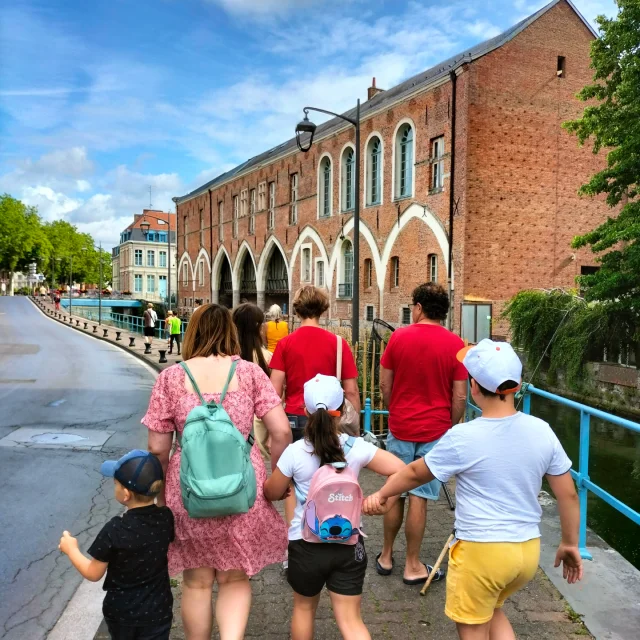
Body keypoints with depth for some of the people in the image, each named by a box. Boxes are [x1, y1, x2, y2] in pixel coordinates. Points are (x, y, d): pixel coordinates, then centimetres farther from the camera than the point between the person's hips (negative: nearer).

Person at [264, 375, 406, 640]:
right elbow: (400, 470, -13)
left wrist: (267, 480, 20)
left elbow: (272, 493, -1)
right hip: (348, 544, 1)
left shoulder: (295, 452, -15)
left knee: (304, 607, 24)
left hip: (306, 544, -1)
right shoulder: (356, 447, -11)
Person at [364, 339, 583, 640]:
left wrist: (381, 494, 15)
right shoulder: (541, 431, -6)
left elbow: (416, 473, -2)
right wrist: (570, 544, 18)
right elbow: (568, 494, 2)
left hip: (481, 551, -5)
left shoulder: (463, 437, -17)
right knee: (491, 609, 30)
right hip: (528, 550, 5)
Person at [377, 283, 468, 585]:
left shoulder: (398, 337, -4)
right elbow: (459, 397, -6)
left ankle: (386, 556, 28)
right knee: (419, 498, 5)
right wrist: (450, 427, 10)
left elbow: (384, 385, 1)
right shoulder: (455, 345, -8)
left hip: (400, 428, 2)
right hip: (435, 431, -1)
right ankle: (413, 566, 18)